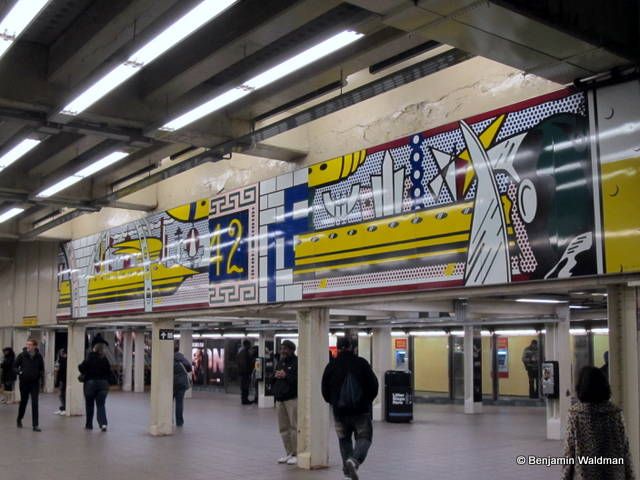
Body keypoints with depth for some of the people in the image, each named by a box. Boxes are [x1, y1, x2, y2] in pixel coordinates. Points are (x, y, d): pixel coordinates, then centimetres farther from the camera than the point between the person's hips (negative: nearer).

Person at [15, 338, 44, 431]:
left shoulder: (39, 357, -3)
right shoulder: (22, 355, -6)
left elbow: (41, 368, 9)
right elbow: (15, 366, 5)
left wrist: (41, 376, -7)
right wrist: (19, 373, -9)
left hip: (35, 382, 0)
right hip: (24, 382, 0)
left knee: (35, 403, -4)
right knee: (23, 401, 13)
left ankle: (35, 425, -2)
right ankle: (19, 420, 38)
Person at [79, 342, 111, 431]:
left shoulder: (89, 359, -11)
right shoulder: (105, 360, -2)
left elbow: (82, 368, -10)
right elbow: (109, 372, 1)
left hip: (90, 383, -2)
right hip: (103, 383, 2)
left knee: (89, 404, 13)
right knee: (101, 405, 5)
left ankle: (89, 424, 20)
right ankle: (103, 423, -13)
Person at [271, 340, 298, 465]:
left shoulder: (297, 362, -8)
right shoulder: (279, 363, 18)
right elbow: (274, 379, 27)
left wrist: (286, 376, -19)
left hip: (292, 399, -8)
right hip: (280, 399, 8)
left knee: (294, 427, -7)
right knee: (283, 428, 10)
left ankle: (296, 454, 0)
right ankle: (289, 453, 19)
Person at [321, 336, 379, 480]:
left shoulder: (331, 365, 0)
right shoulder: (362, 363, -5)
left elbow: (325, 390, 3)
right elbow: (373, 386, -5)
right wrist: (367, 400, 13)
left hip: (340, 410, 2)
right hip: (361, 409, -2)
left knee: (344, 439, 19)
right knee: (364, 438, 4)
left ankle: (348, 468, 18)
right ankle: (354, 460, -21)